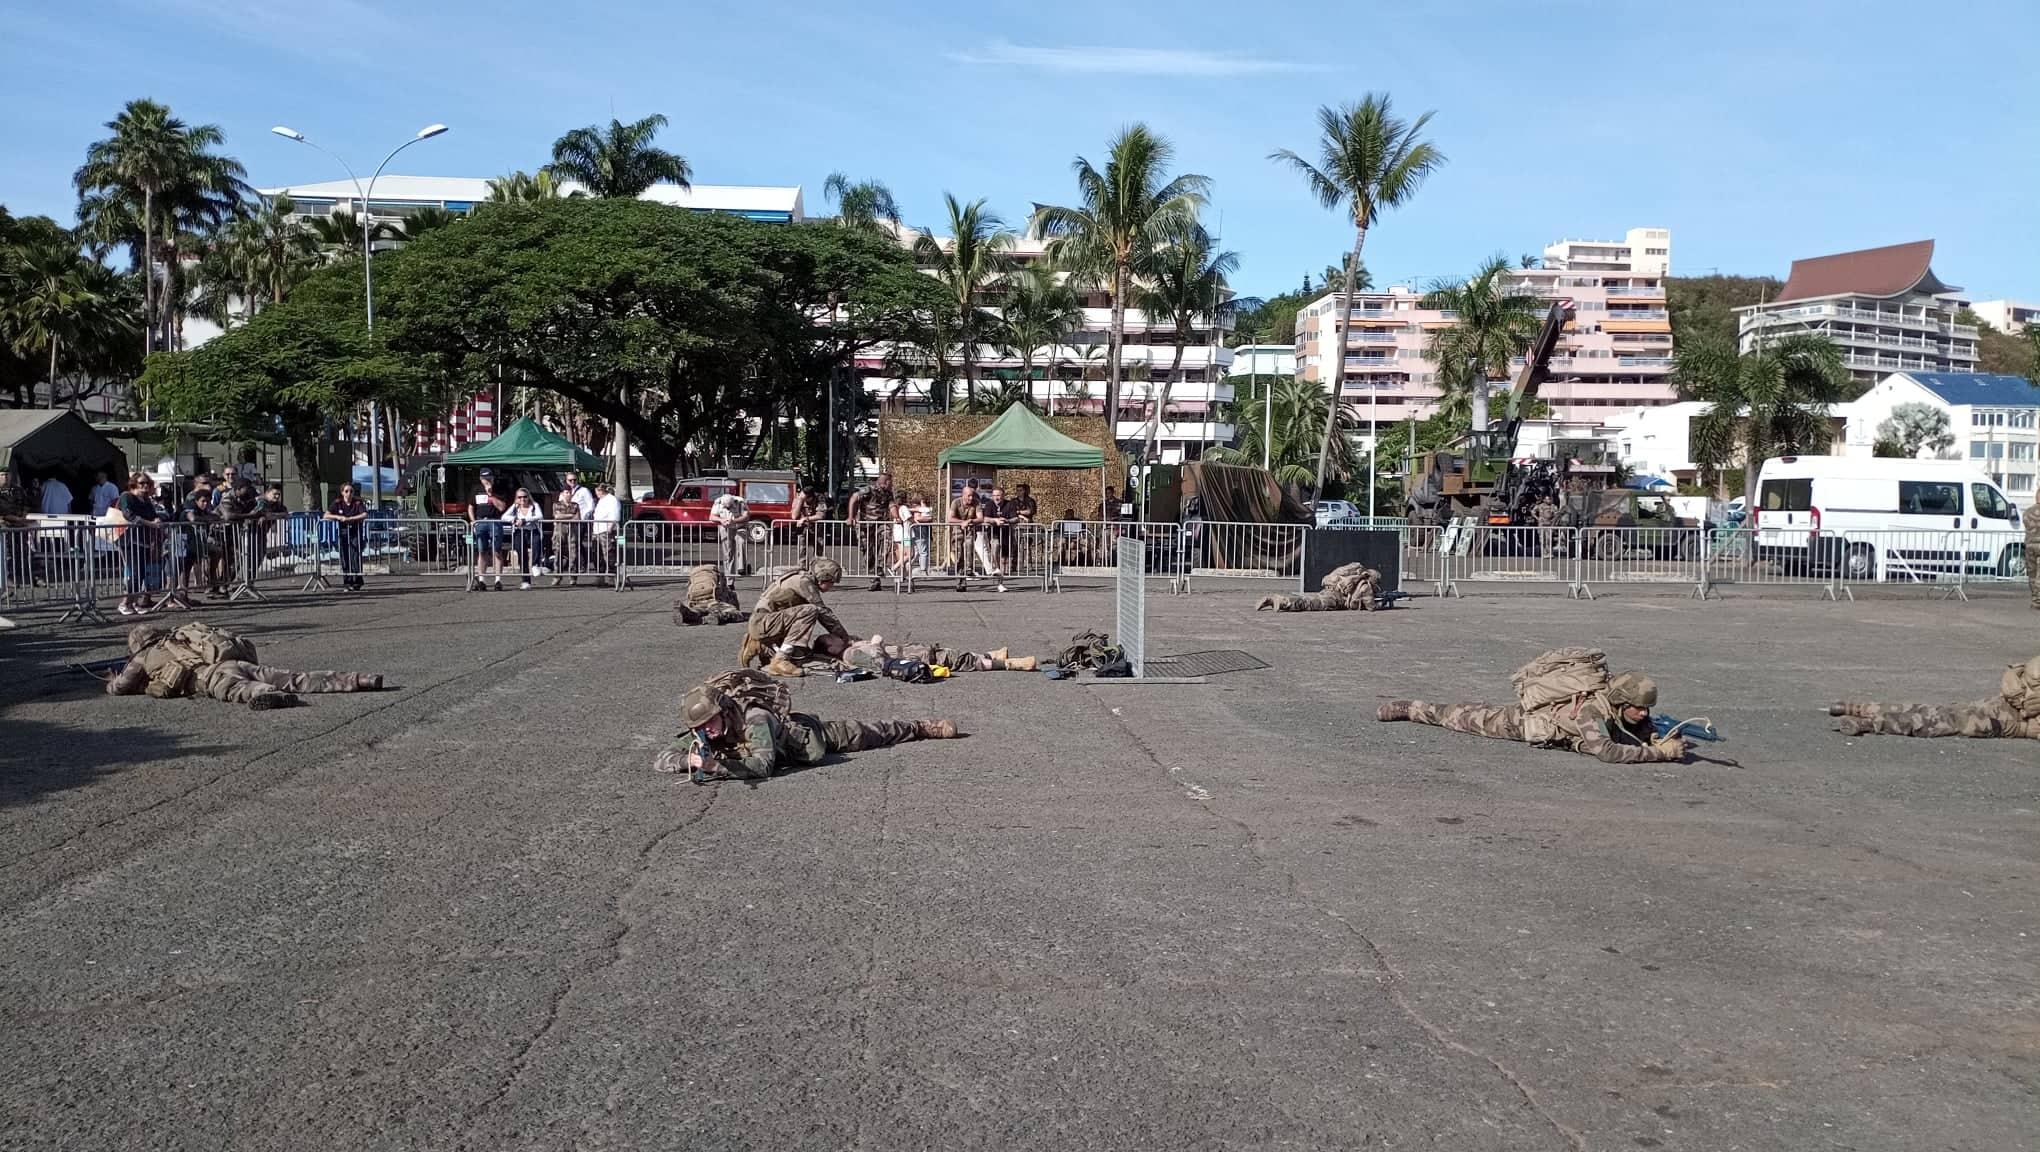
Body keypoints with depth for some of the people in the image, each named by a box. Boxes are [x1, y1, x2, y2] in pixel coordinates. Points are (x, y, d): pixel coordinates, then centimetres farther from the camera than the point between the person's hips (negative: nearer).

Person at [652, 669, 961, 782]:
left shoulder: (753, 720, -47)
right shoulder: (700, 735, -29)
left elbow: (763, 765, -56)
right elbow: (660, 761, -30)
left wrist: (716, 766, -66)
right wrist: (691, 761, -52)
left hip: (804, 731, -4)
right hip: (783, 725, 5)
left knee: (862, 734, 16)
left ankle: (925, 727, 40)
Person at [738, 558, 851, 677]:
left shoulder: (805, 580, 14)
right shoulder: (803, 581, -15)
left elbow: (821, 616, 20)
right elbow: (823, 612, -16)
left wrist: (842, 636, 13)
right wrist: (846, 637, -9)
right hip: (762, 621, -10)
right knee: (810, 611, -25)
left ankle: (759, 647, 15)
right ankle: (780, 661, -26)